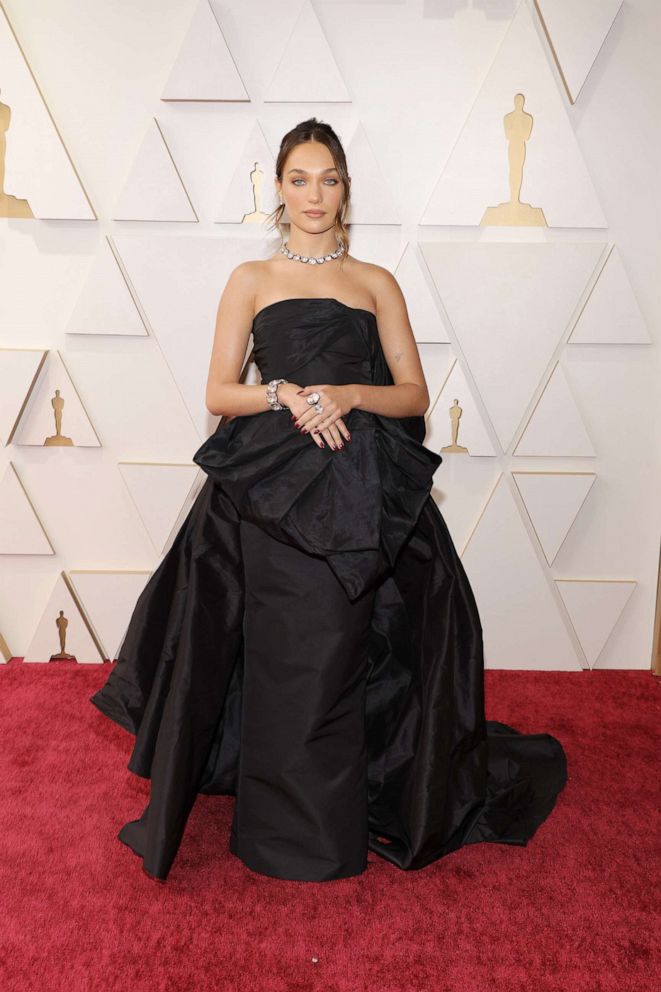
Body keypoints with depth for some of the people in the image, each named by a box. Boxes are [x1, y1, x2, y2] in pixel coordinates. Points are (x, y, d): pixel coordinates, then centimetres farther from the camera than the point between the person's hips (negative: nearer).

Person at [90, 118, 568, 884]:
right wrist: (286, 394, -12)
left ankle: (348, 819, 20)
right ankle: (284, 830, 16)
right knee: (282, 659, -1)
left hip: (363, 490, 1)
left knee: (344, 656, 1)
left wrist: (349, 394, -11)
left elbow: (415, 395, 8)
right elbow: (218, 394, 6)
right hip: (270, 490, 0)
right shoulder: (251, 279, 13)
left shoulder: (376, 283, 14)